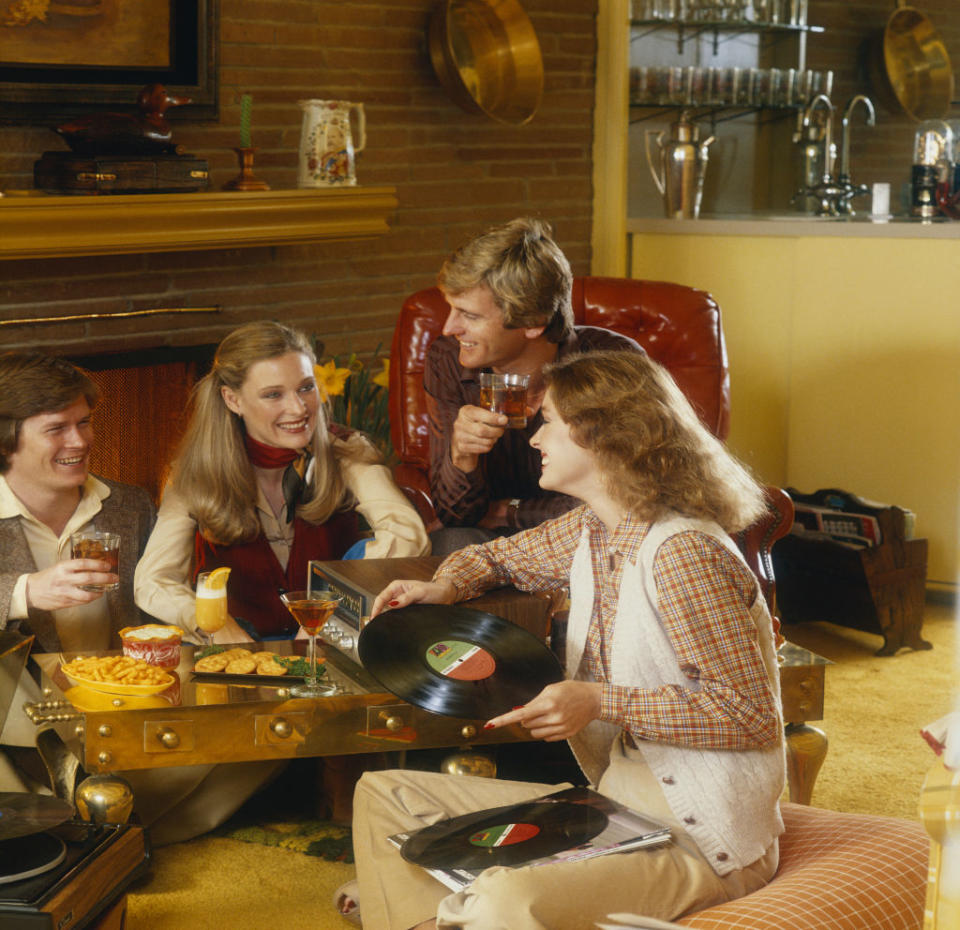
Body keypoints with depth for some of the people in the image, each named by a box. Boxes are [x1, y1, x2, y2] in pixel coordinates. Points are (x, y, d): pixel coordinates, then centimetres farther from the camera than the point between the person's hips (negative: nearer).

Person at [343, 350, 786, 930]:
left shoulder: (683, 554, -19)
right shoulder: (589, 530, 7)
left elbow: (751, 716, -20)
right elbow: (502, 555, 28)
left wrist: (600, 703, -23)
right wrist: (443, 588, 5)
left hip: (704, 841, -9)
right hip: (612, 798, 9)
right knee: (385, 795, 8)